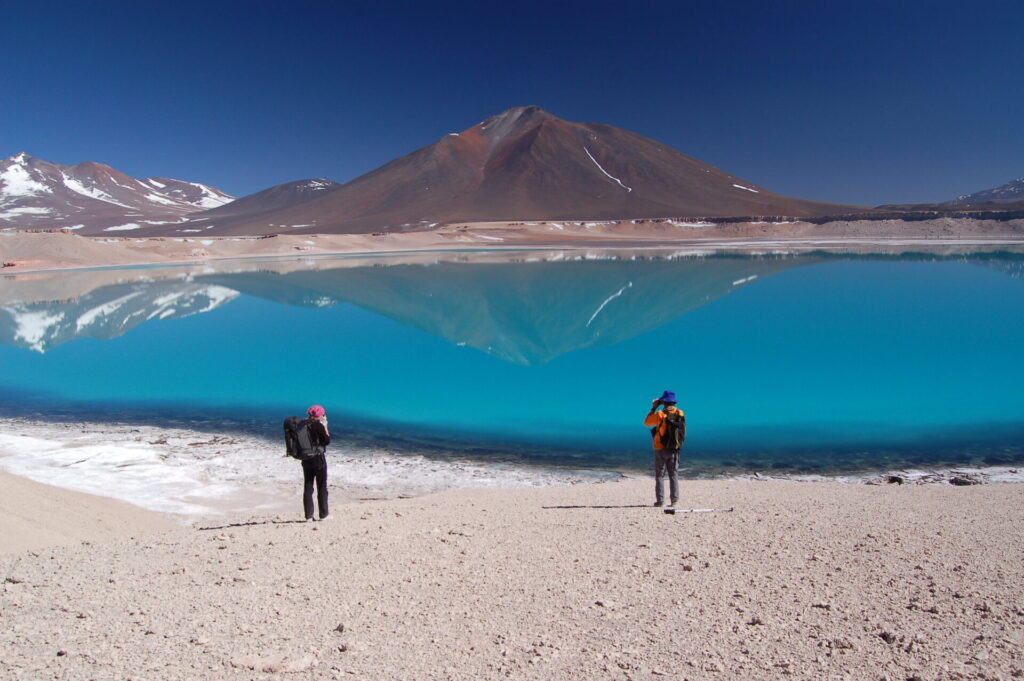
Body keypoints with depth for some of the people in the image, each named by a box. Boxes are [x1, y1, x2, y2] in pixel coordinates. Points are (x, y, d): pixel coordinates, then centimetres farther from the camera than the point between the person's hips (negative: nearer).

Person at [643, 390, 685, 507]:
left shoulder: (660, 414, -15)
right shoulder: (680, 413, -3)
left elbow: (647, 422, -2)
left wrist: (653, 408, 3)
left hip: (661, 449, -4)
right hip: (674, 449, 4)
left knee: (660, 475, 4)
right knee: (673, 475, 12)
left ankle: (660, 500, 0)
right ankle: (674, 500, 8)